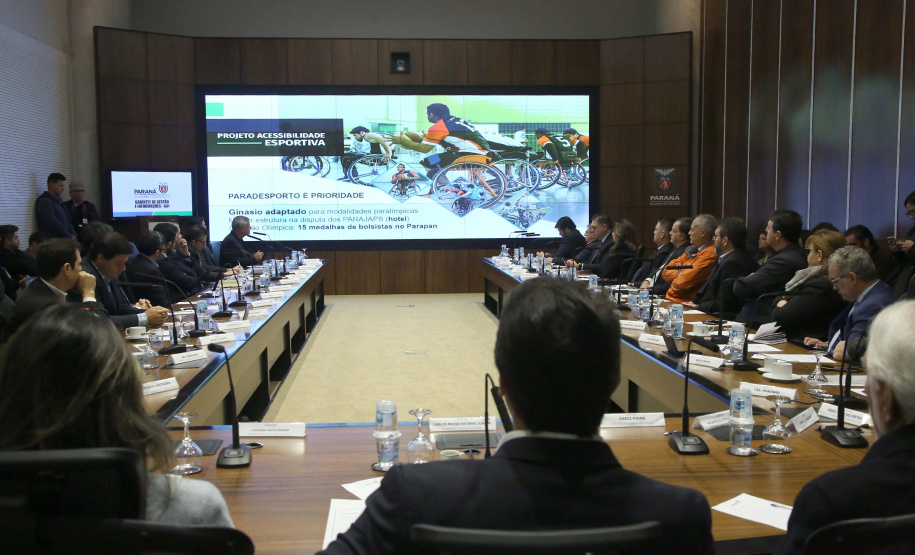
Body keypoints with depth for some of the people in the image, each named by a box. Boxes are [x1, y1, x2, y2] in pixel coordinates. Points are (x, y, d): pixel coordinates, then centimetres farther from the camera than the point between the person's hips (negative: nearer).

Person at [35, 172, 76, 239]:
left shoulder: (58, 201, 19)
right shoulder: (44, 201, -7)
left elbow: (67, 221, 19)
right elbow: (53, 223, -16)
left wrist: (73, 235, 1)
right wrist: (69, 237, -13)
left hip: (64, 240, 8)